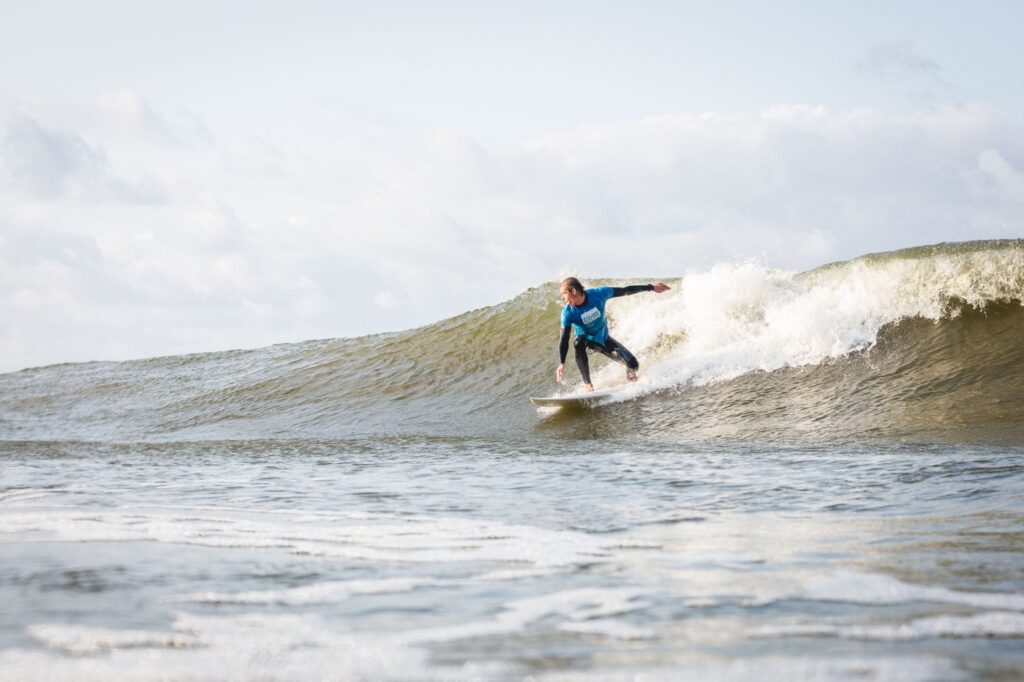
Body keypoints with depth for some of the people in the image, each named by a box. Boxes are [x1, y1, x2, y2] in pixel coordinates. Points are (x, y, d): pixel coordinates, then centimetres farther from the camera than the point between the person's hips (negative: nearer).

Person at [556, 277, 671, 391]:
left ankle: (630, 373, 31)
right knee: (579, 343, -39)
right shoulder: (568, 313, -25)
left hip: (604, 338, 2)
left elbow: (625, 291, -14)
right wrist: (561, 363, -41)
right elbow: (564, 339, -28)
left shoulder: (598, 294, -23)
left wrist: (651, 287, -9)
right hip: (586, 339, -1)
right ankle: (588, 384, -29)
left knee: (632, 365, -10)